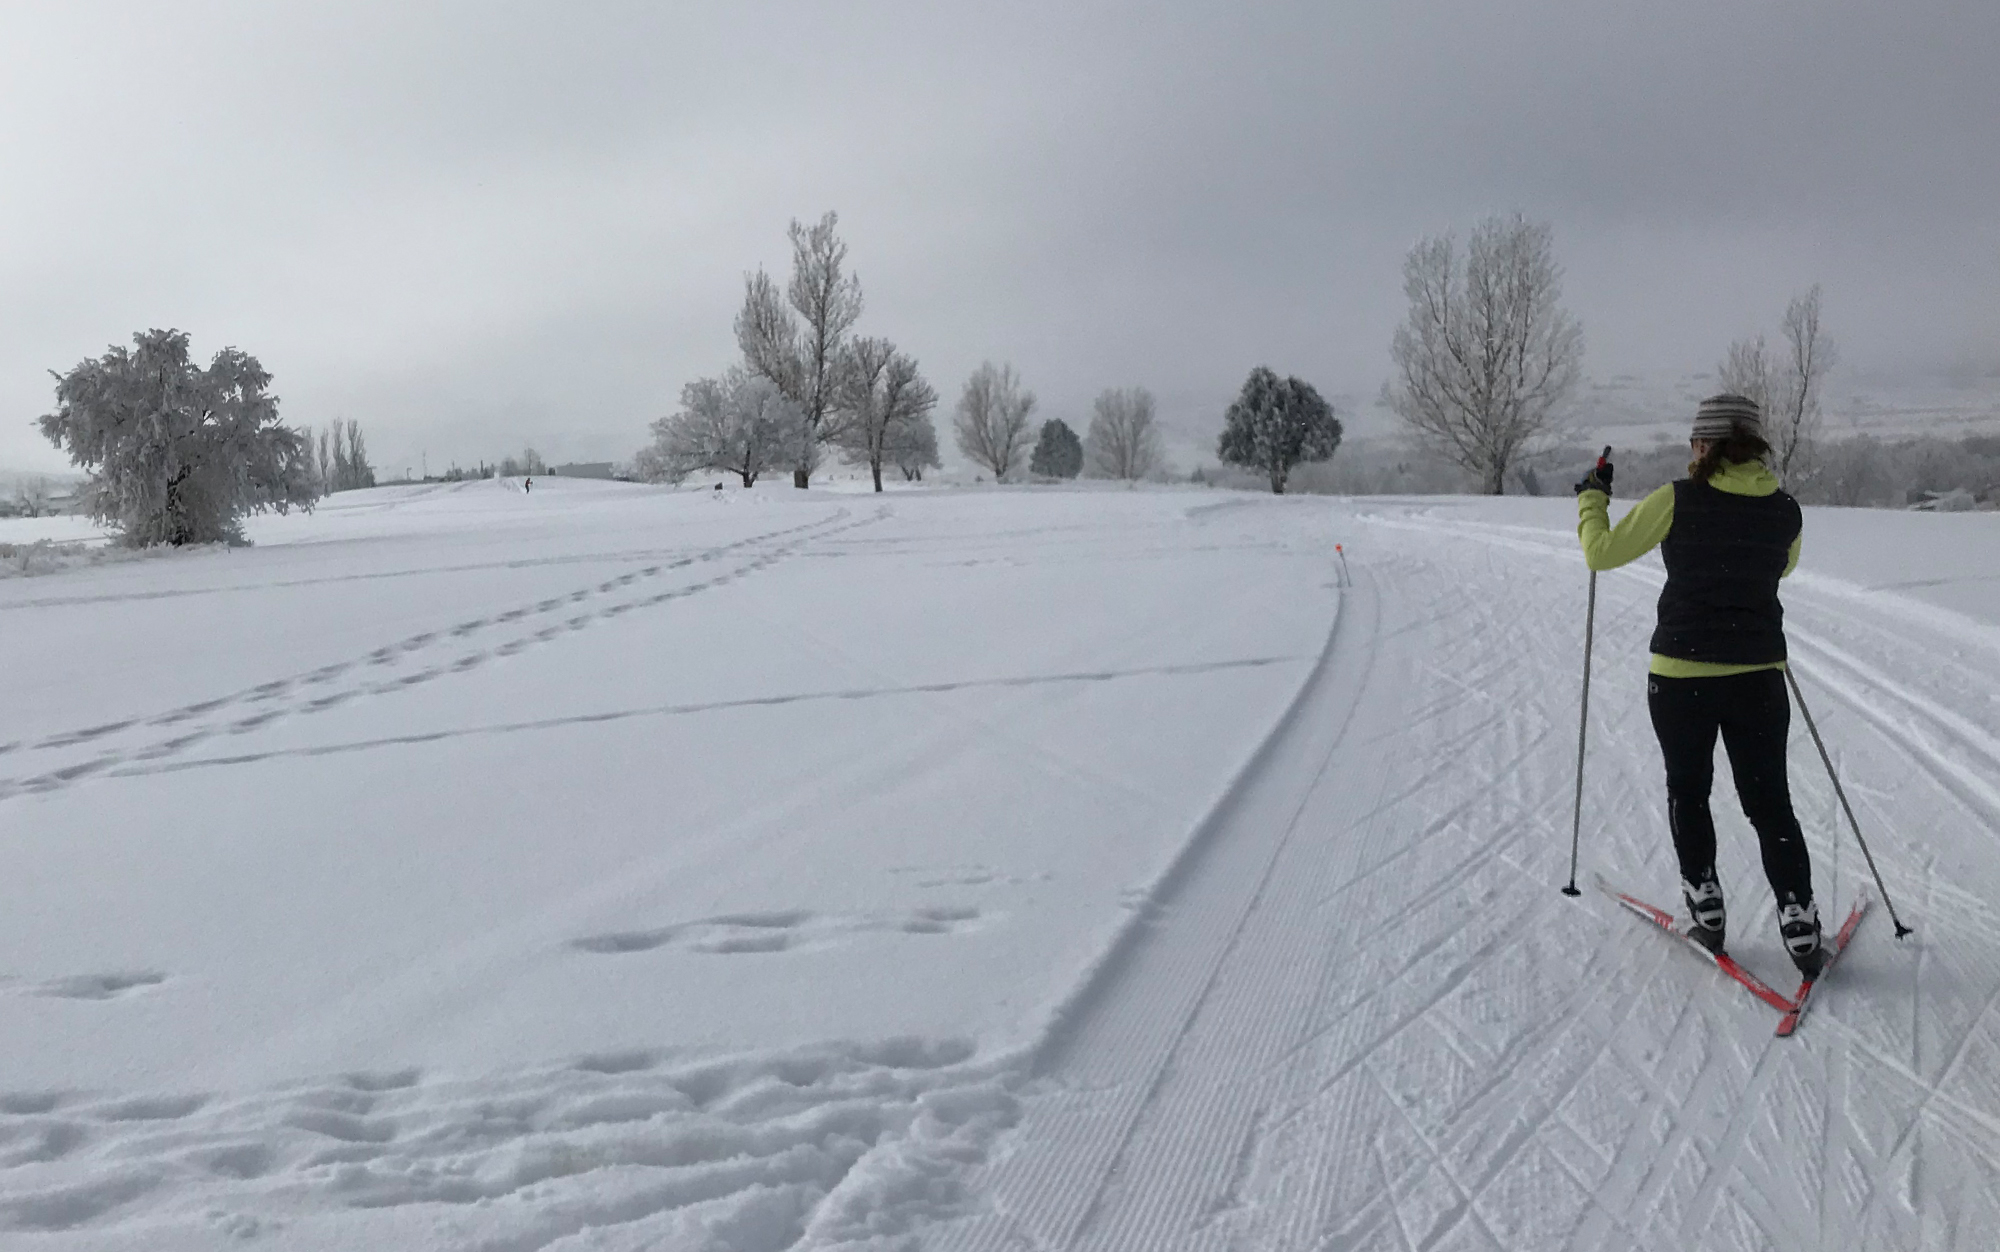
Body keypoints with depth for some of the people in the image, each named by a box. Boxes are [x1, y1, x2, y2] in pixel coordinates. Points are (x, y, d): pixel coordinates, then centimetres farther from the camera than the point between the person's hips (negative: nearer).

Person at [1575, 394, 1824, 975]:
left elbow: (1602, 553, -4)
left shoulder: (1677, 501, -12)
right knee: (1769, 802, 12)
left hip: (1681, 675, -2)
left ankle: (1707, 912, 20)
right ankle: (1801, 930, 10)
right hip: (1759, 674, 3)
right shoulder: (1785, 510, 1)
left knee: (1688, 791, 18)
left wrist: (1591, 498, 12)